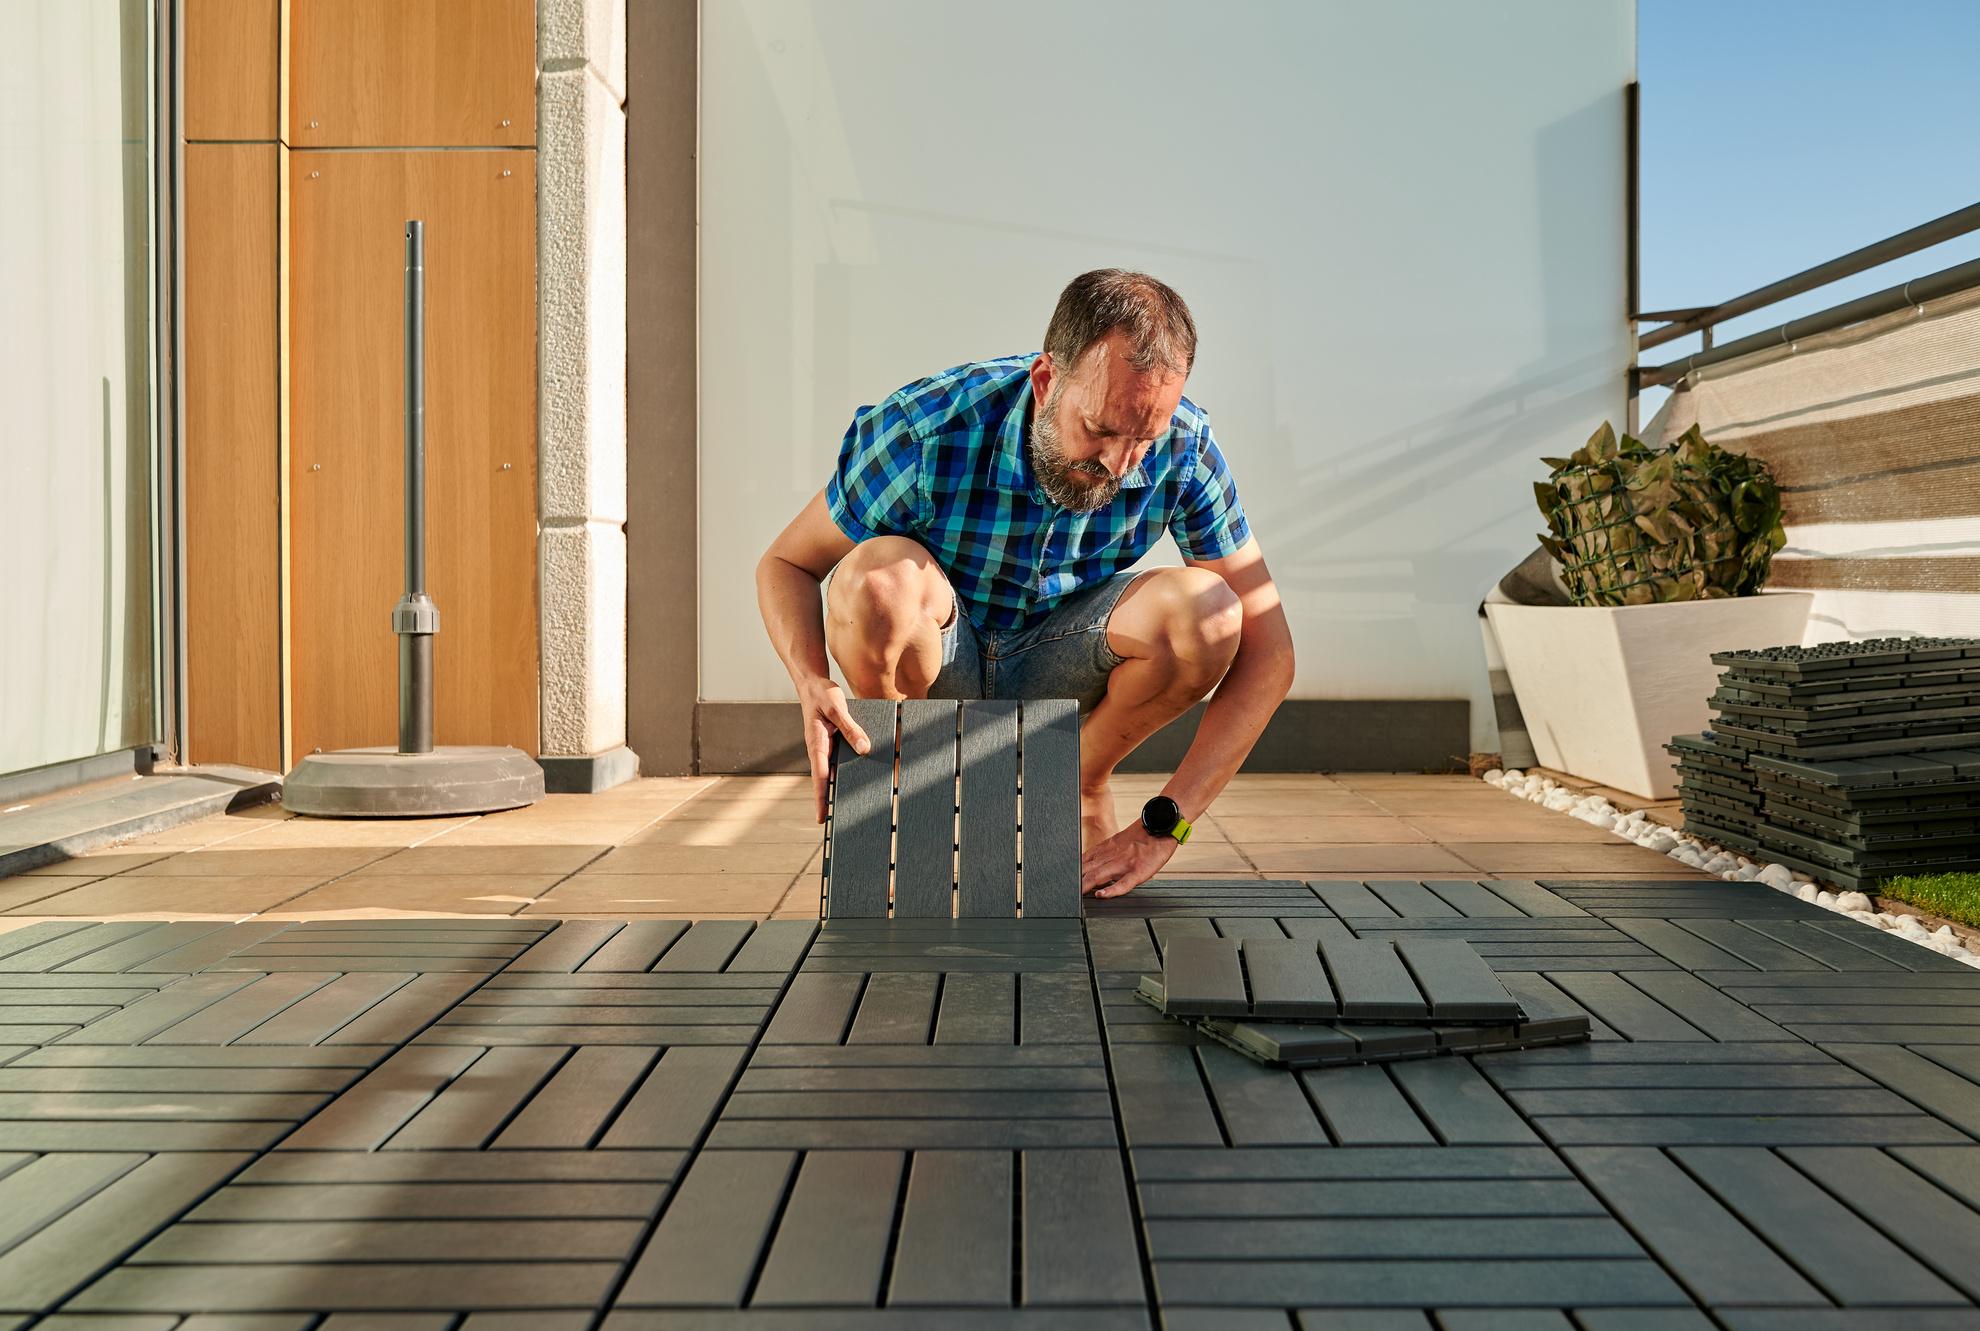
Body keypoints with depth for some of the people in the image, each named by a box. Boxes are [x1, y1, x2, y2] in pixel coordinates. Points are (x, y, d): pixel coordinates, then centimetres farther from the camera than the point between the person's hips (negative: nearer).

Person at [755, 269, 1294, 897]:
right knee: (877, 574, -36)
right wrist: (813, 688, -38)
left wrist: (1163, 825, -28)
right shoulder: (927, 430, -29)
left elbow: (1267, 654, -20)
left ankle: (1084, 788, 0)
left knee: (1207, 611, -28)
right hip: (934, 661, -1)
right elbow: (785, 564, -16)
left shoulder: (1183, 449, -24)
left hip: (1058, 668, 2)